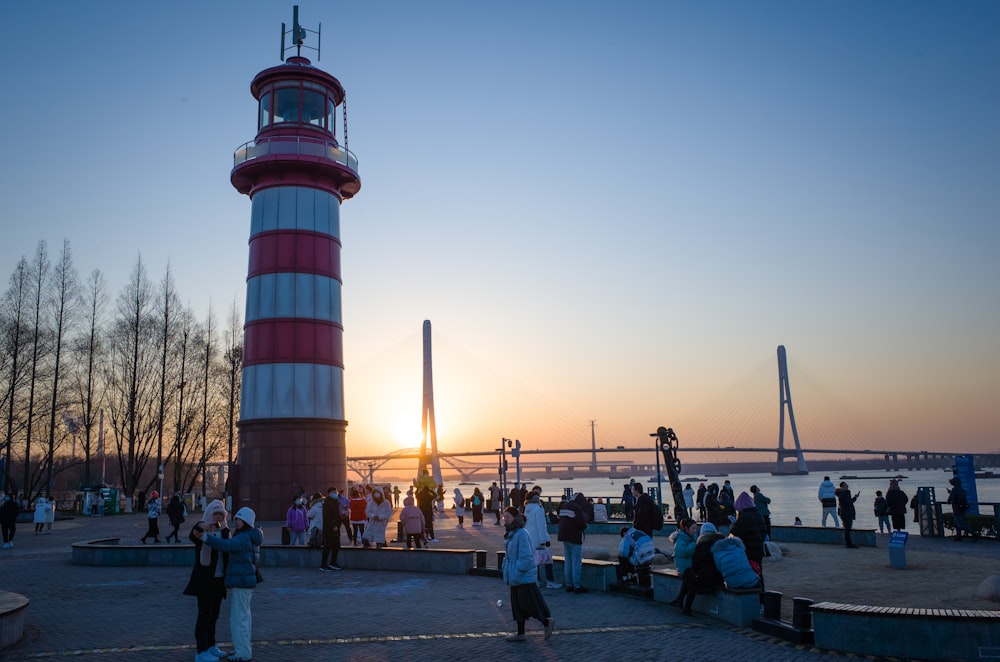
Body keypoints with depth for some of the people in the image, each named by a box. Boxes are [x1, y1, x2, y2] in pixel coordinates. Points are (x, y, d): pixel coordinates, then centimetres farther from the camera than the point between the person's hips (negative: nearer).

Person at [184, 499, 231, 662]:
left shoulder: (224, 531, 9)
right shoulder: (202, 531, -9)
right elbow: (192, 536, -32)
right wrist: (199, 526, -53)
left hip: (219, 579, 7)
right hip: (205, 579, -6)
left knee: (214, 614, 15)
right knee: (204, 614, -5)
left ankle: (210, 646, 26)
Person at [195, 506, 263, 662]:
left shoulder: (244, 537, -18)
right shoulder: (250, 537, 14)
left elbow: (226, 545, -35)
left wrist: (204, 537, -38)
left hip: (240, 582, -11)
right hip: (246, 580, 11)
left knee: (238, 617, -5)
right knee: (244, 615, 18)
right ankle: (245, 648, 28)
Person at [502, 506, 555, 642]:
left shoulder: (521, 534, -20)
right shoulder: (509, 534, 10)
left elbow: (526, 557, -24)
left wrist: (517, 574, -23)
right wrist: (506, 572, 14)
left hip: (525, 577, -10)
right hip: (515, 577, 10)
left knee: (530, 604, -1)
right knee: (517, 605, 14)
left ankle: (547, 622, 18)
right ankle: (520, 633, 22)